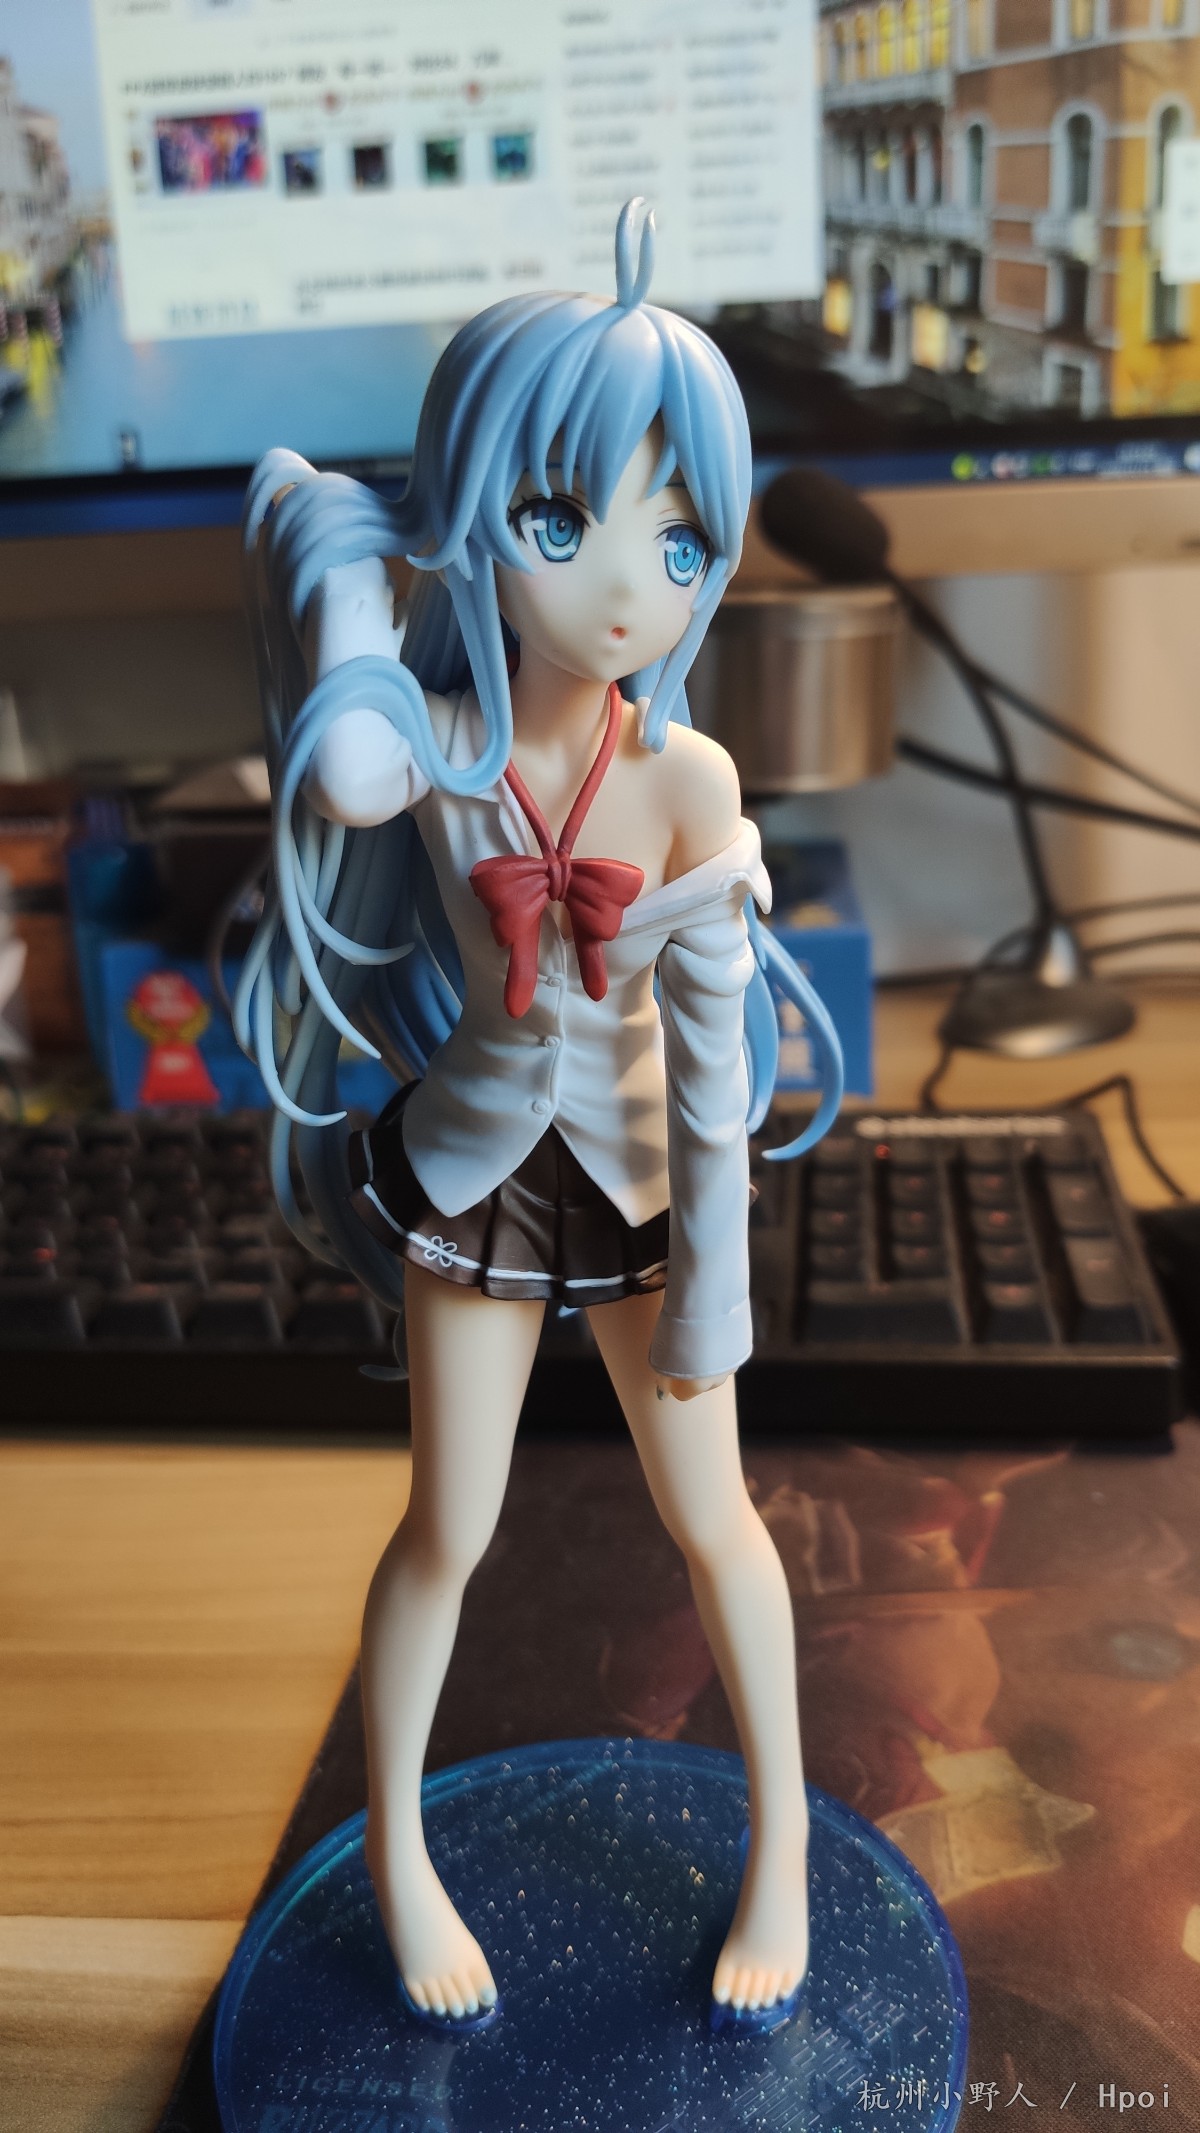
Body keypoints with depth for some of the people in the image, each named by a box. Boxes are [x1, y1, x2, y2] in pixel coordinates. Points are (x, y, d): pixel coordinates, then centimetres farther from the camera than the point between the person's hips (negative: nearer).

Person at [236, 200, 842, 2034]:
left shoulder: (689, 781, -19)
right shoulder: (430, 739, -18)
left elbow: (717, 1051, -13)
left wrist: (713, 1288, -9)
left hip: (640, 1182, 0)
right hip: (472, 1175, 0)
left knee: (711, 1521, 13)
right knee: (449, 1535, 12)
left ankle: (785, 1843, 37)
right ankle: (396, 1853, 38)